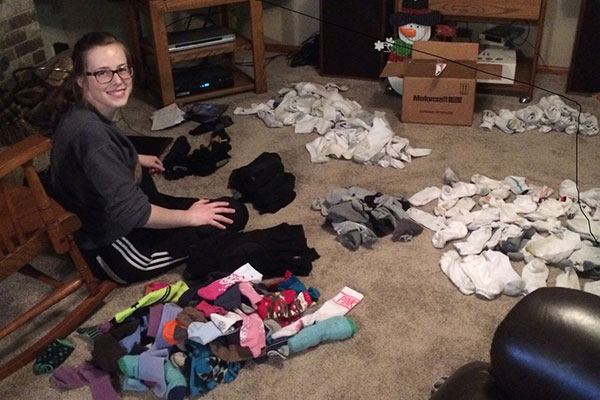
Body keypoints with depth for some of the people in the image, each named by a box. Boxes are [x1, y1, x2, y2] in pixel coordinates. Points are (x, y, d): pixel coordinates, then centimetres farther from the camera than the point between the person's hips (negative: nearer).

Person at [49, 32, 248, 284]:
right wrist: (190, 217, -16)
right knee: (233, 214, -11)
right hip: (116, 253, -10)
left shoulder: (80, 116, -1)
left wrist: (136, 159, 33)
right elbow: (132, 213, -29)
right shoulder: (91, 133, -31)